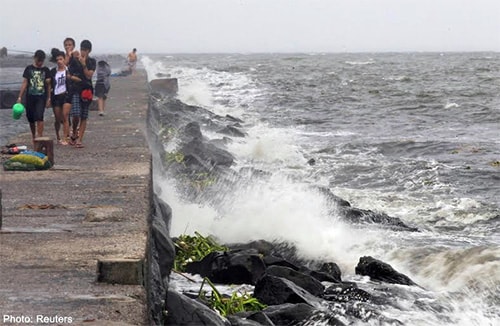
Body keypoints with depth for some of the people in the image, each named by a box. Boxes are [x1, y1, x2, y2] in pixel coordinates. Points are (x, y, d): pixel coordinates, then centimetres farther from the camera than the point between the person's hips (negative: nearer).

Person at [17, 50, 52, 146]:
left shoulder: (46, 70, 6)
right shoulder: (29, 69, 5)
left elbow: (48, 85, 8)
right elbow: (24, 83, 6)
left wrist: (48, 98, 4)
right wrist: (20, 97, 1)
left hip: (41, 97, -2)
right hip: (30, 97, 2)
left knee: (39, 117, -16)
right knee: (31, 119, 8)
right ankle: (34, 137, 27)